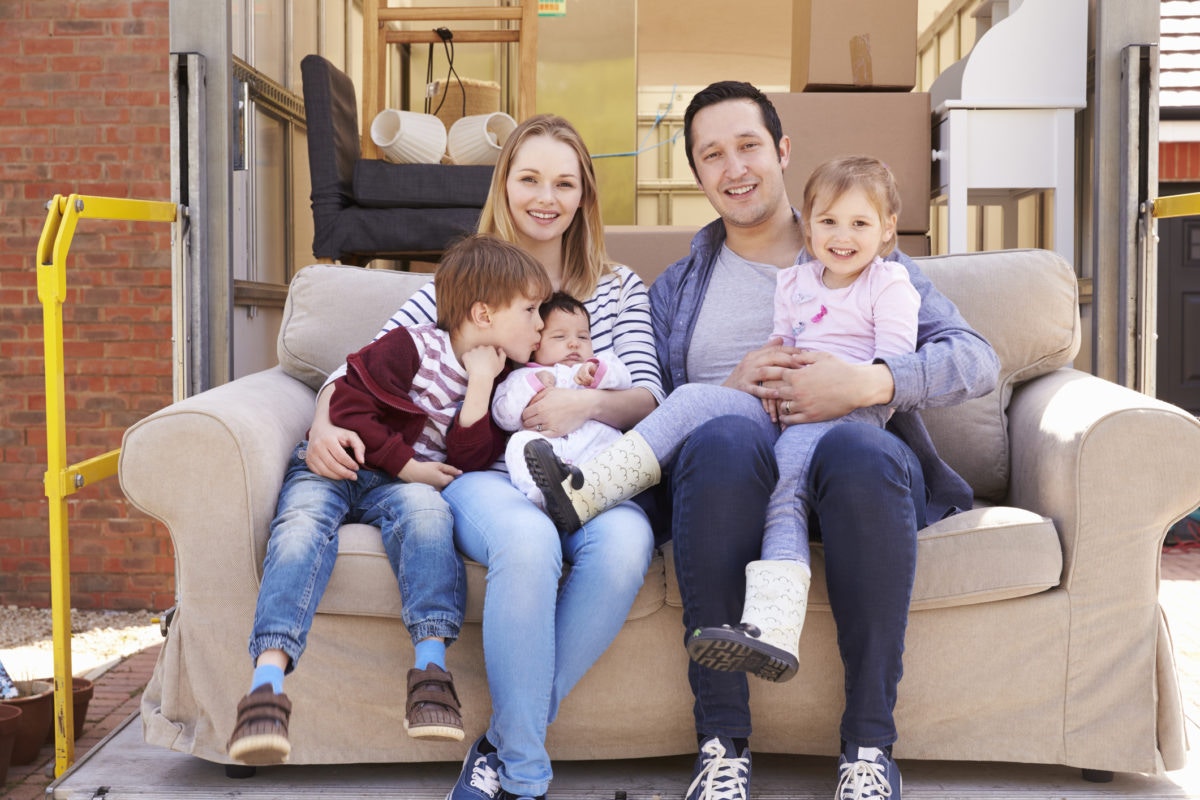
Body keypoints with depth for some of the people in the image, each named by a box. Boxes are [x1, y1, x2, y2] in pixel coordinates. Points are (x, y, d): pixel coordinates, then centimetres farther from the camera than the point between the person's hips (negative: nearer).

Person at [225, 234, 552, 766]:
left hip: (399, 484, 3)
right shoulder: (414, 347, -7)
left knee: (425, 508, -34)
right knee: (304, 523, -35)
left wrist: (480, 387, -11)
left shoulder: (497, 383, 11)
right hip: (333, 465, -3)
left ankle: (431, 668, -43)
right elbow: (349, 408, -10)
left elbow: (468, 464, -1)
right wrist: (407, 465, -12)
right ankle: (267, 684, -46)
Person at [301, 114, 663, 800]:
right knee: (528, 539, -39)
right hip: (485, 473, -1)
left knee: (626, 542, -36)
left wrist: (592, 405, -15)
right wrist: (326, 422, -12)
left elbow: (649, 397, 8)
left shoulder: (620, 288, 20)